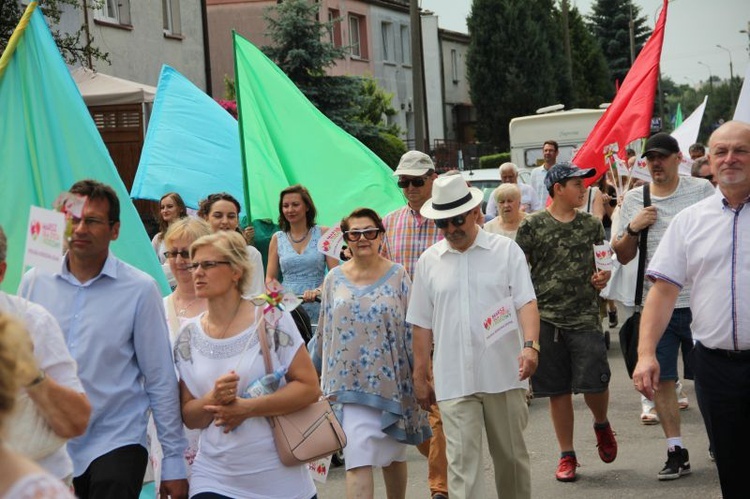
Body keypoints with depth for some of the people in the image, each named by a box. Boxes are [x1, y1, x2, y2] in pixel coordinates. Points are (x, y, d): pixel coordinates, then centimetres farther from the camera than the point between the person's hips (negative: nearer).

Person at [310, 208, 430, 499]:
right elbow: (324, 331, 9)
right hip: (352, 383, 0)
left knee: (394, 454, 15)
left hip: (392, 379, 0)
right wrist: (323, 379, 11)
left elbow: (412, 327, 0)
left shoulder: (397, 276, 0)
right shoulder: (335, 279, 4)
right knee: (358, 459, -8)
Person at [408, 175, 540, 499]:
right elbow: (422, 324, 11)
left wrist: (530, 345, -22)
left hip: (504, 374, 0)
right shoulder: (428, 261, 7)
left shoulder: (506, 250, 2)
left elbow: (526, 302, -5)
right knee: (461, 460, -6)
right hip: (454, 381, 0)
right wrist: (420, 378, 11)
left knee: (511, 455, 11)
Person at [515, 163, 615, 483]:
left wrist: (603, 279, -2)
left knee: (594, 383, -8)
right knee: (558, 390, 5)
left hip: (585, 317, 1)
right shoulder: (532, 225, 1)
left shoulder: (591, 225, 9)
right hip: (546, 318, -1)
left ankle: (602, 425, 26)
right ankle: (567, 455, 17)